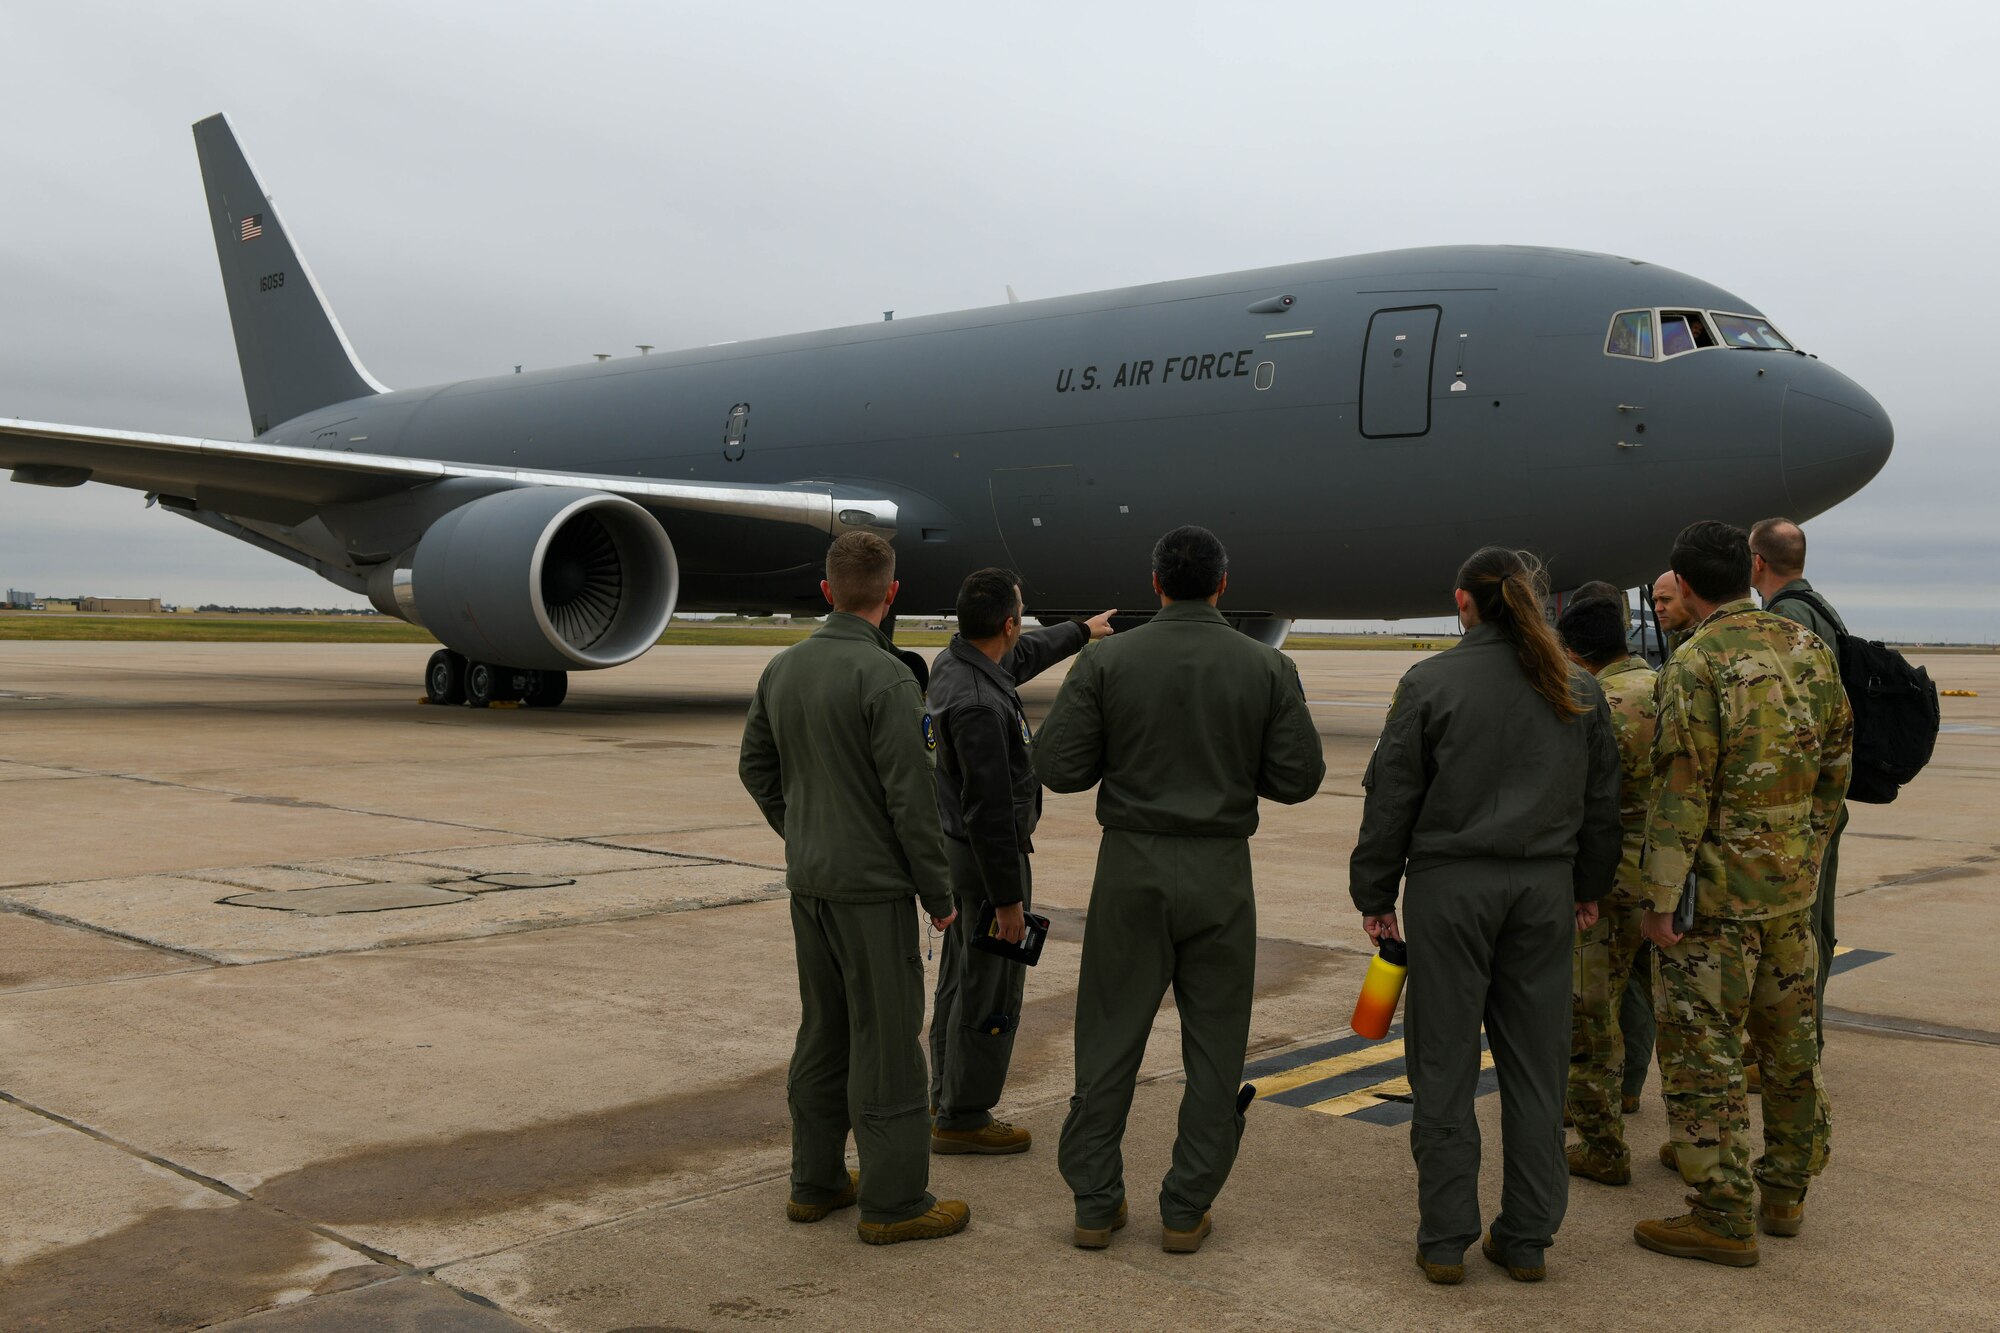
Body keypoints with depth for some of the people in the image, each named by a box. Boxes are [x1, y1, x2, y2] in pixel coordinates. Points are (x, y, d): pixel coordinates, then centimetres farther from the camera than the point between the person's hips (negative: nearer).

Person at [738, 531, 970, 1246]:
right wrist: (939, 893, -9)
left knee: (824, 1030, 16)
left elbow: (756, 766, 14)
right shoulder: (885, 678, -18)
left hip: (808, 882, 8)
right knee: (886, 1038, 1)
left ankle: (816, 1181, 25)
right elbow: (911, 798, -19)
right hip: (872, 886, -7)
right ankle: (894, 1200, 9)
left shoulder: (783, 668, 4)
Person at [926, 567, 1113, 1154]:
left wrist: (1080, 630, 41)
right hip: (988, 860, -10)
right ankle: (961, 1119, 10)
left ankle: (948, 1100, 30)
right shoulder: (978, 705, -29)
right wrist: (1006, 898, -22)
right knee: (991, 992, 0)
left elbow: (1025, 654, 25)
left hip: (961, 849, 10)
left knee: (961, 979, 18)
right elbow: (988, 812, -27)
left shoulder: (956, 660, 2)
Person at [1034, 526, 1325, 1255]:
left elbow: (1058, 766, -7)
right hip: (1220, 869, 0)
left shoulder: (1106, 660, -5)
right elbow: (1299, 777, -4)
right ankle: (1185, 1210, 15)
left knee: (1112, 1035, 10)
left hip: (1132, 866, 0)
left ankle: (1095, 1204, 15)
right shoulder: (1267, 667, -2)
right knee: (1214, 1044, 11)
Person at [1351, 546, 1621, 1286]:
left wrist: (1375, 895, 2)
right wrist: (1590, 887, 23)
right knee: (1535, 1064, 10)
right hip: (1544, 886, 4)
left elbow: (1392, 797, -6)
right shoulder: (1578, 690, 6)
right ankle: (1527, 1238, 18)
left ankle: (1445, 1239, 10)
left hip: (1450, 885, -4)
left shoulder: (1430, 682, -6)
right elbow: (1602, 800, 13)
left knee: (1445, 1064, 4)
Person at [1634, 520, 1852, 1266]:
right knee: (1788, 1037, 17)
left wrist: (1659, 897, -14)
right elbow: (1836, 763, 12)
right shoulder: (1808, 649, 6)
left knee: (1702, 1046, 0)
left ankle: (1723, 1217, 5)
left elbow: (1684, 789, -18)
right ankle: (1785, 1191, 29)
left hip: (1719, 883, -8)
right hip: (1792, 880, 8)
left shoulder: (1697, 664, -16)